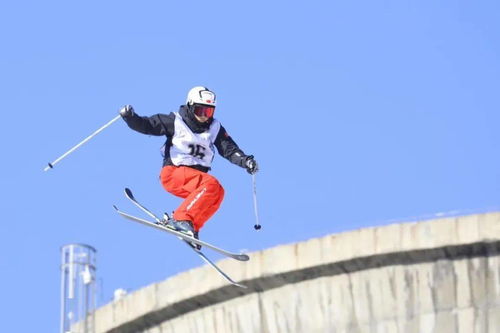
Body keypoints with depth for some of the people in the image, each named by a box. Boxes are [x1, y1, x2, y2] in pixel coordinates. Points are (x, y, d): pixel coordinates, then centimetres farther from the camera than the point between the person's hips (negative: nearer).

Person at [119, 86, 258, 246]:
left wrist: (245, 161, -11)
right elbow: (146, 125, -2)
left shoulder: (215, 128, 12)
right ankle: (181, 220, -32)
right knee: (211, 184, -29)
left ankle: (191, 227, -23)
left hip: (197, 177, 5)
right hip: (173, 173, -5)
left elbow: (230, 149, 7)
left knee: (218, 193, -24)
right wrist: (130, 117, -20)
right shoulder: (176, 122, 0)